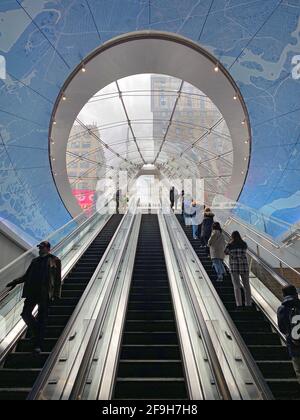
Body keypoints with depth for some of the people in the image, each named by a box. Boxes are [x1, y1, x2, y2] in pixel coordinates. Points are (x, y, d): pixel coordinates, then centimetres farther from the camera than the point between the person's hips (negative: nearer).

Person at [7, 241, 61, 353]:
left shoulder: (54, 260, 4)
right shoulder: (35, 261, 19)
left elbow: (58, 279, -1)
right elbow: (27, 276, 23)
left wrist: (56, 293, -9)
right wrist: (16, 282, 9)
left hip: (45, 293, -5)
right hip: (32, 292, 5)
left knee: (42, 318, -2)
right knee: (25, 314, -2)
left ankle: (38, 345, 4)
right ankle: (37, 332, 23)